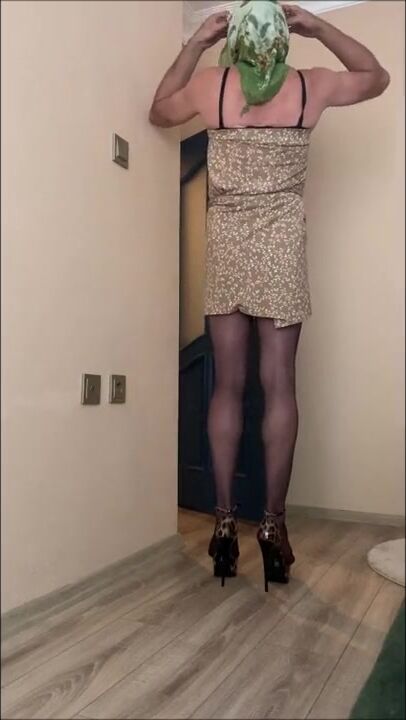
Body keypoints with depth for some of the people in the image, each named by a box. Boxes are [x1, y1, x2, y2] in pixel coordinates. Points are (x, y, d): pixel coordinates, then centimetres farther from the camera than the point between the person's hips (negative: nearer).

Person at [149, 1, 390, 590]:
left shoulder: (208, 85, 1)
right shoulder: (311, 87, 2)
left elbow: (158, 112, 22)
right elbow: (377, 76, 22)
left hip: (226, 249, 1)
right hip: (281, 249, 0)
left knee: (228, 387, 3)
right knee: (279, 387, 1)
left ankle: (225, 521, 8)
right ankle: (273, 522, 6)